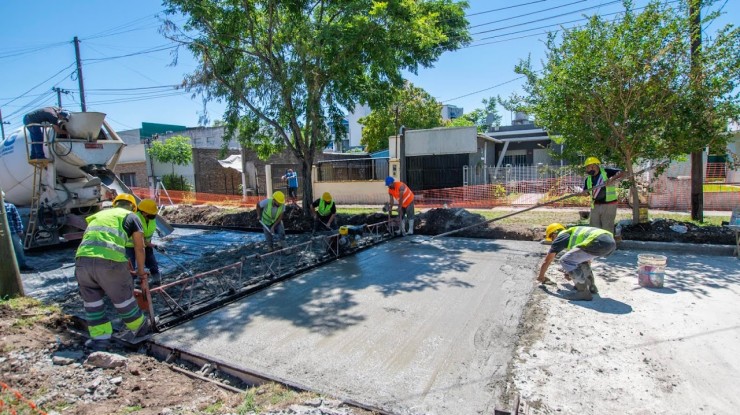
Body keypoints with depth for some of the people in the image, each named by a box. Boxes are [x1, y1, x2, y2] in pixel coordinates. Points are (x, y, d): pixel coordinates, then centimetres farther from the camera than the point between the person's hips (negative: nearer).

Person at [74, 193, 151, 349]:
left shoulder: (98, 214, 32)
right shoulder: (131, 216, 17)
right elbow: (139, 248, 17)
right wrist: (141, 270, 31)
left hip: (82, 259, 4)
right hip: (109, 261, -4)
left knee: (91, 300, 22)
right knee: (123, 297, 14)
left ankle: (100, 337, 24)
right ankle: (139, 328, 33)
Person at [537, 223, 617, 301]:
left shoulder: (560, 237, 14)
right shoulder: (575, 234, 35)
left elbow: (546, 261, 19)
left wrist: (541, 277, 34)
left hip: (600, 243, -9)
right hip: (611, 242, 9)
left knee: (565, 261, -2)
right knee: (580, 257, 29)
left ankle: (584, 292, -3)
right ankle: (591, 286, 27)